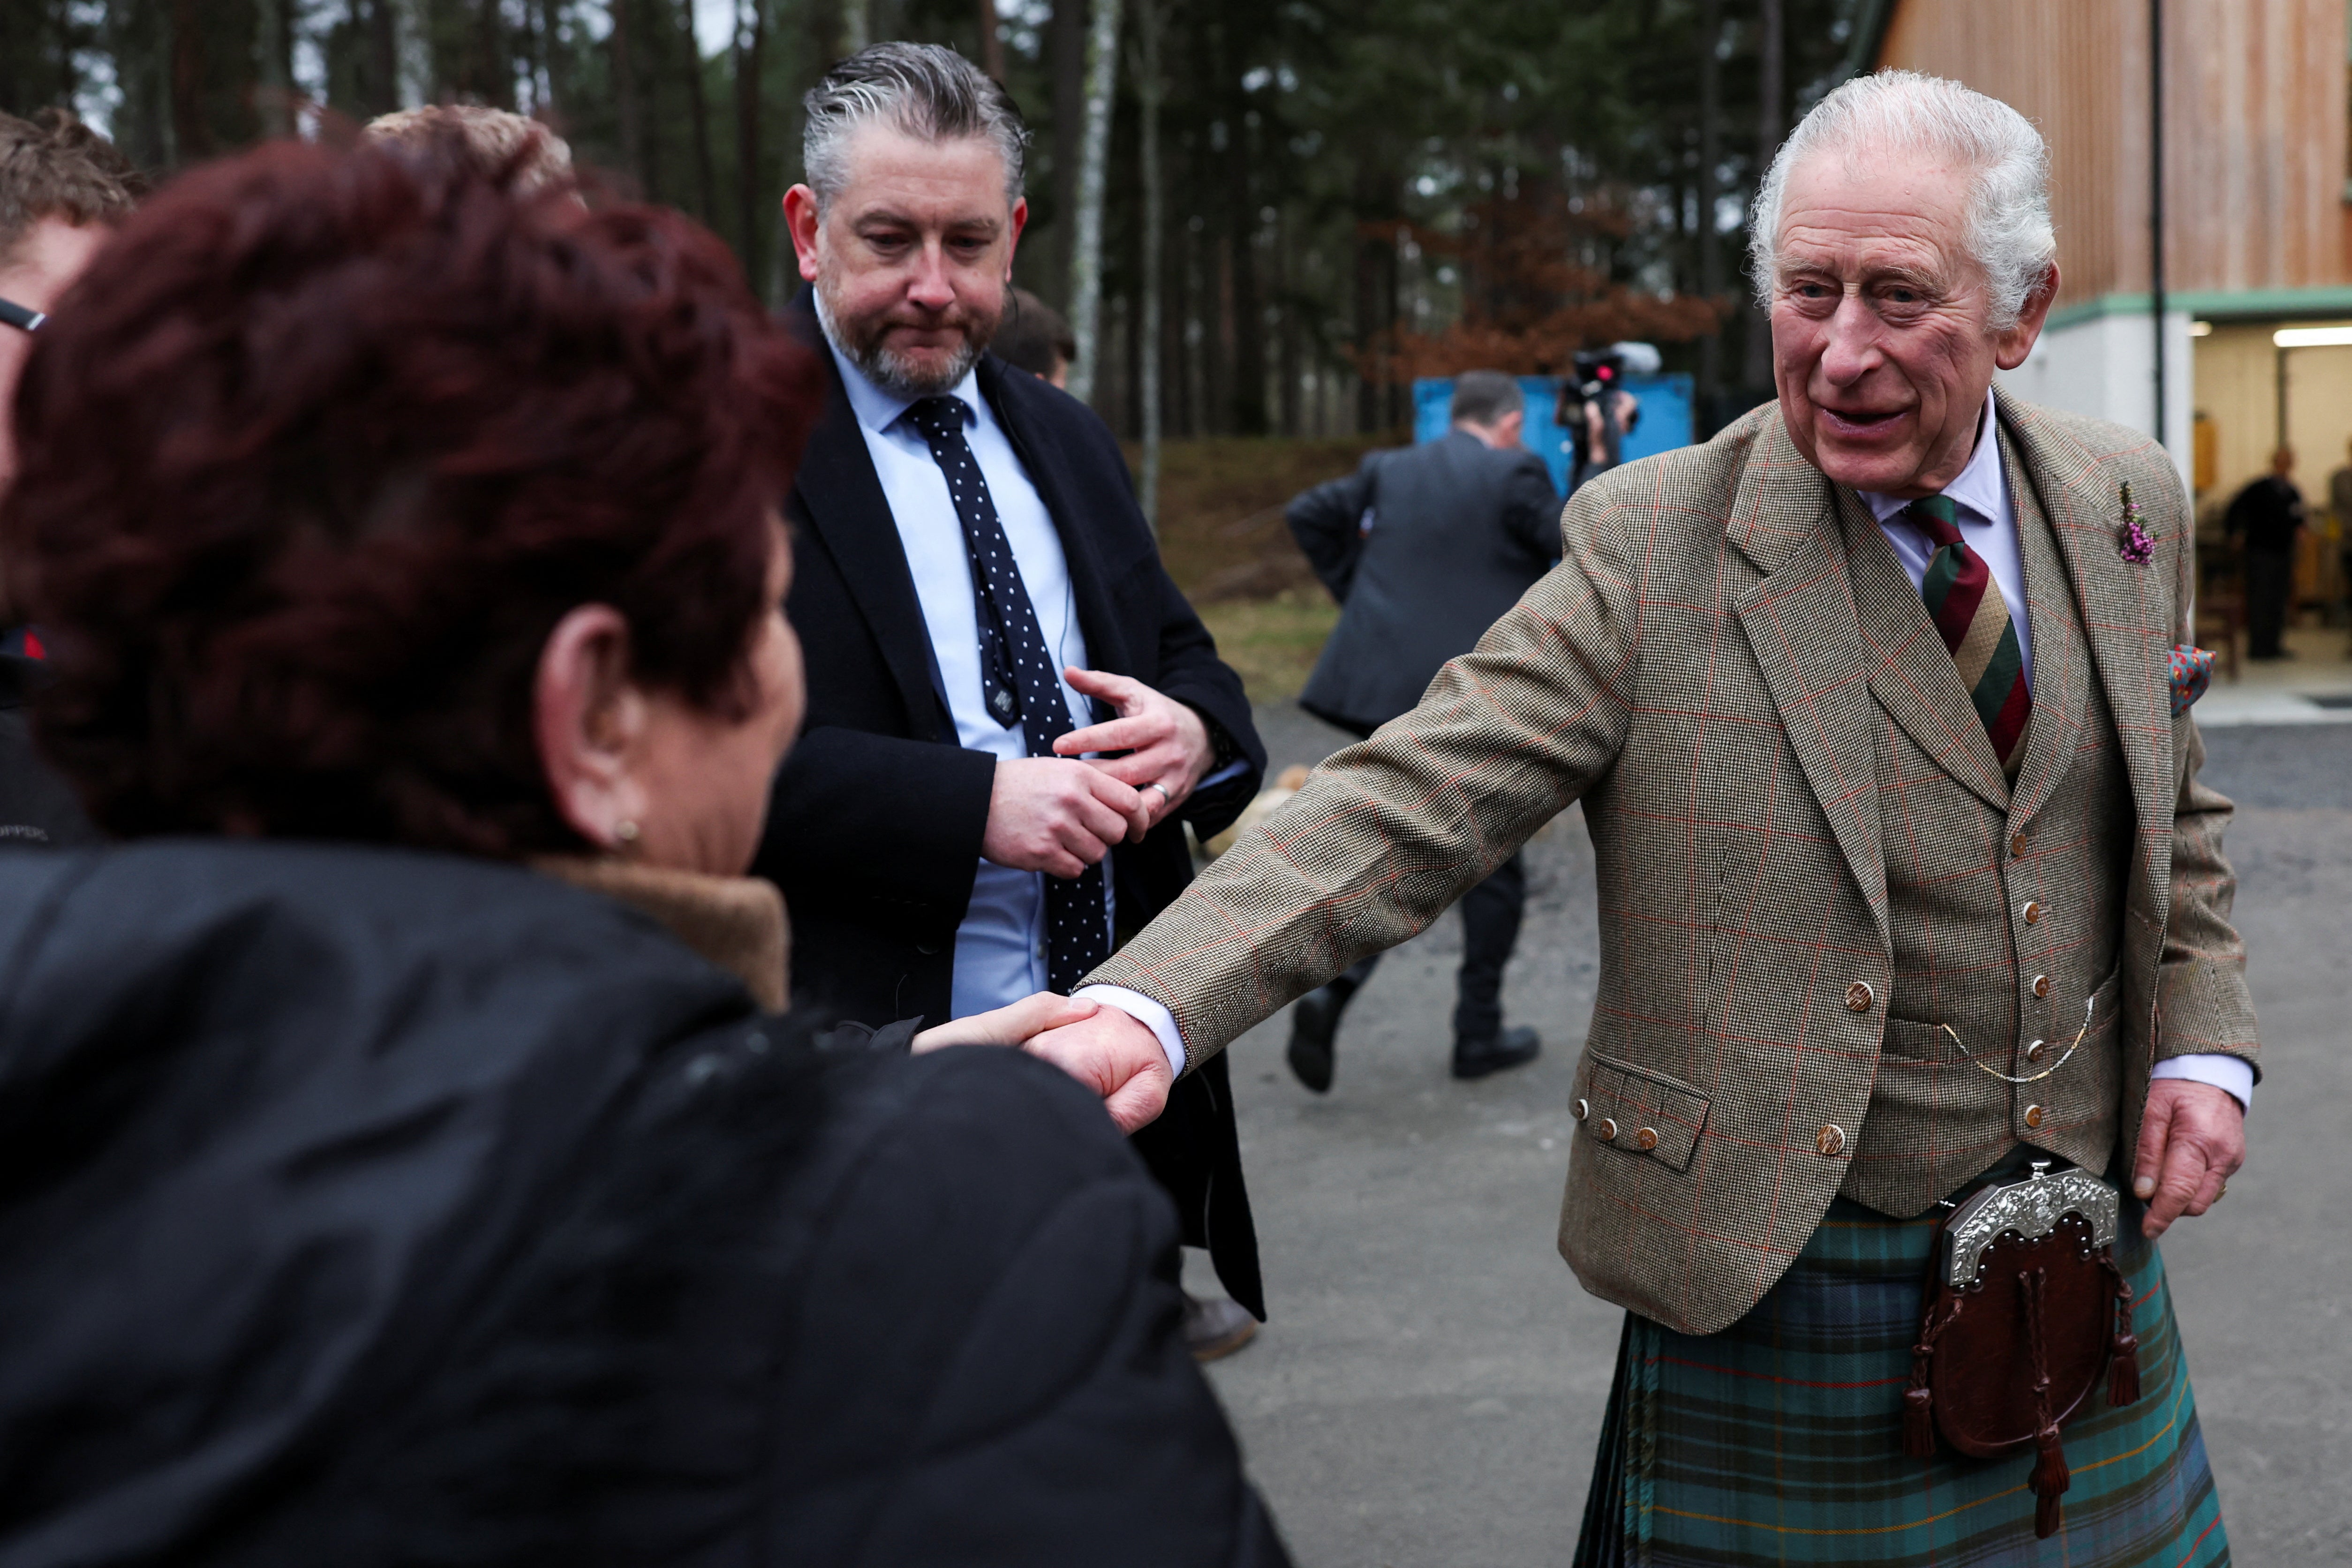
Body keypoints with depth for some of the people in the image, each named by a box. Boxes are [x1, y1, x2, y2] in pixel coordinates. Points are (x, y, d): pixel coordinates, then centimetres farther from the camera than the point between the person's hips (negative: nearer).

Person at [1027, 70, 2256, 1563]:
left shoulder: (2131, 502, 2)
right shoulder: (1653, 546, -14)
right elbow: (1405, 810, -22)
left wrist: (2203, 1042, 2)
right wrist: (1143, 1010, -36)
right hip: (1785, 1280, -4)